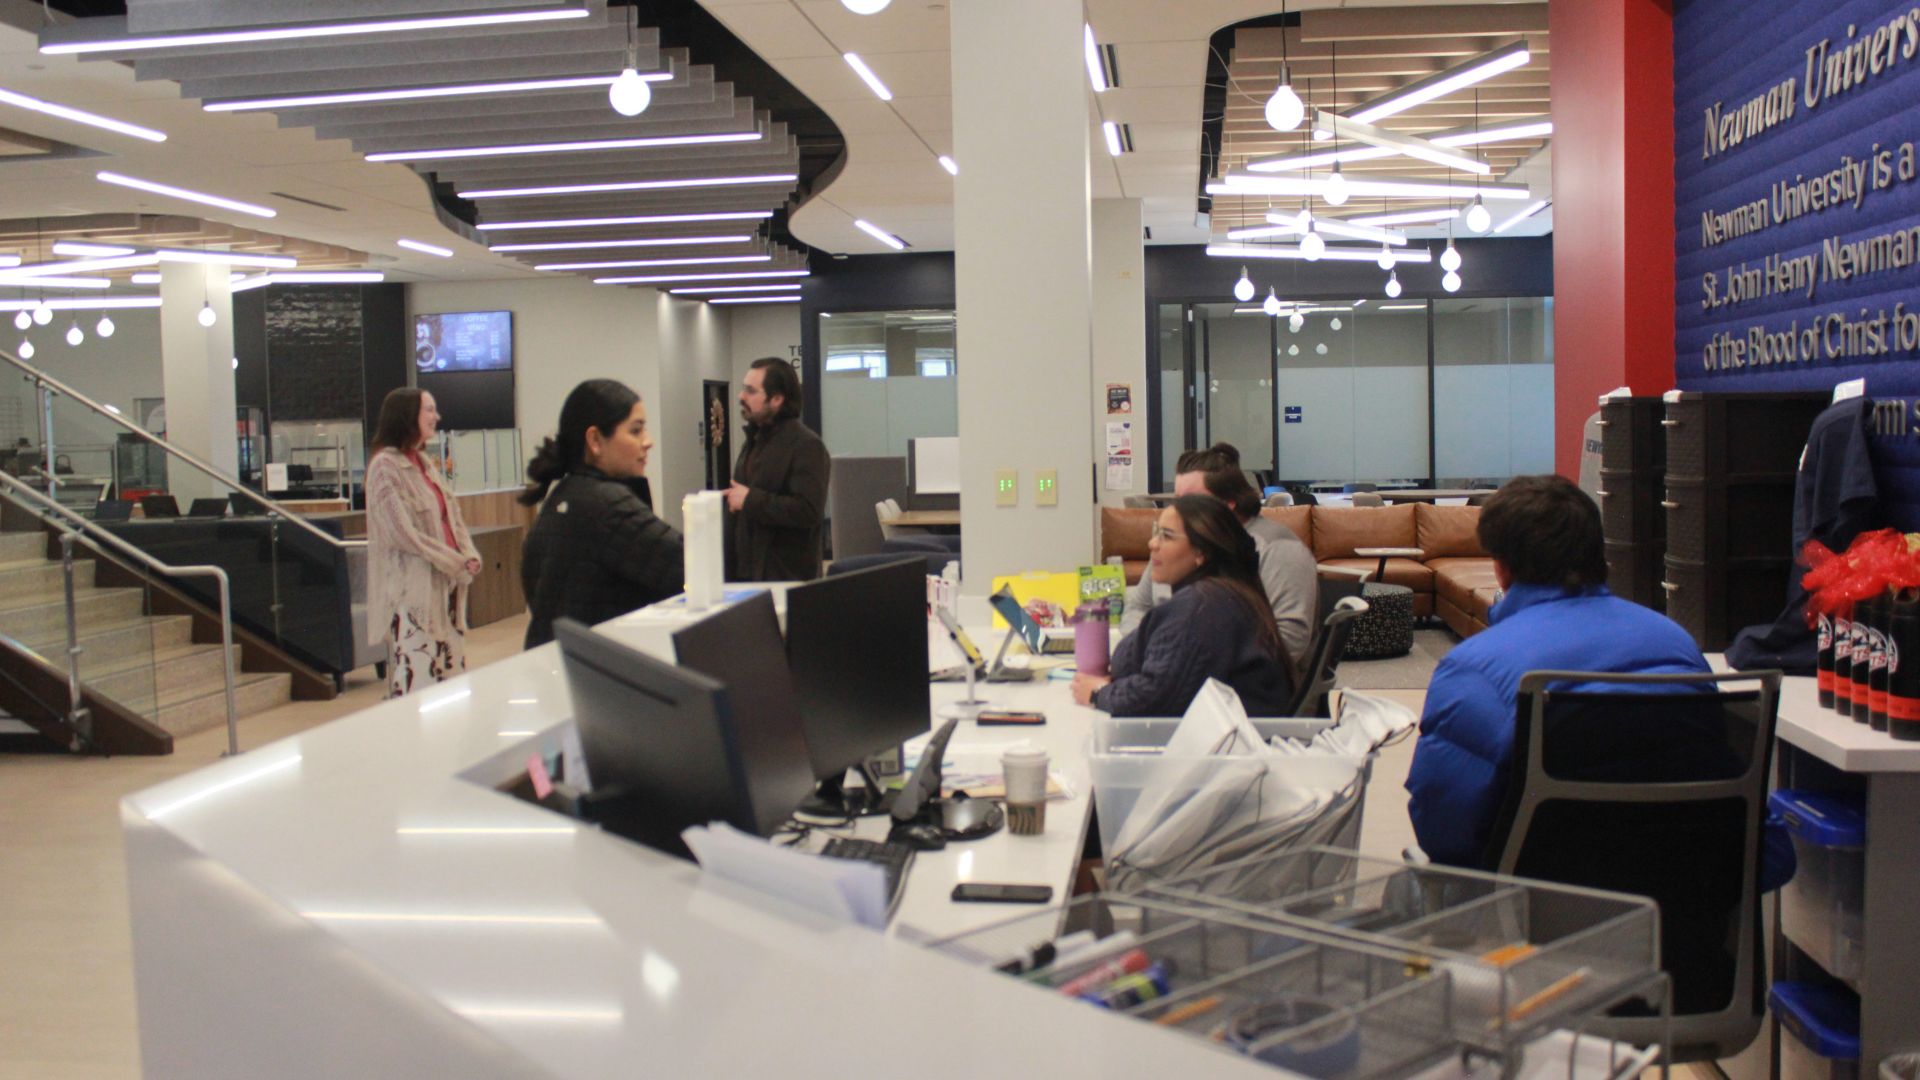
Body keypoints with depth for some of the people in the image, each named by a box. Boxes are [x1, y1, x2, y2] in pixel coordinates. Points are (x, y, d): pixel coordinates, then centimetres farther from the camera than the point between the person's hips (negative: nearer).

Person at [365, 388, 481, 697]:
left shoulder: (424, 463, 14)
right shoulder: (386, 465, -11)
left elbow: (452, 517, 15)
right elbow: (403, 533, -17)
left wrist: (470, 557, -2)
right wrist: (458, 564, -13)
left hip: (446, 583, 8)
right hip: (413, 587, -8)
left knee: (452, 671, 10)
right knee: (417, 675, -7)